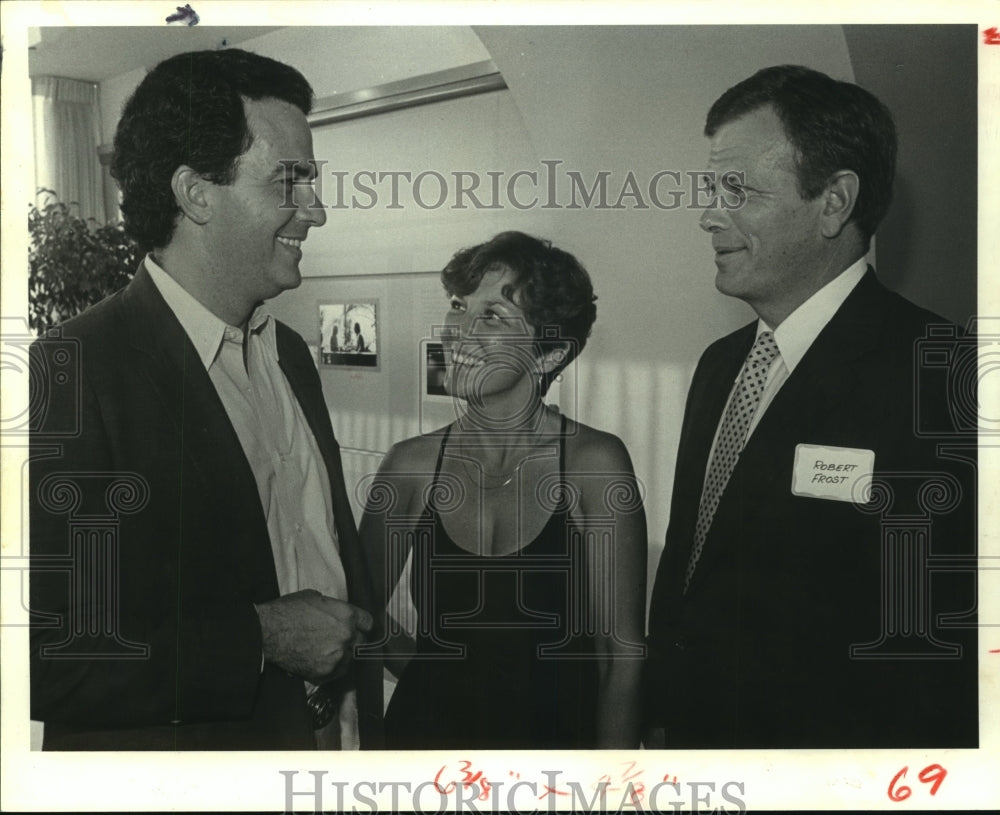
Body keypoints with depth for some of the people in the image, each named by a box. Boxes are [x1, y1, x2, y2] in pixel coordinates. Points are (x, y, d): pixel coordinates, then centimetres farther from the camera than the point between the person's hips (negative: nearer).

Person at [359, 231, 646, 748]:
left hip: (557, 727, -1)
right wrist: (426, 669, -4)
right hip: (427, 725, 2)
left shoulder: (594, 463, -14)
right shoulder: (412, 464, -8)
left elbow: (623, 653, -12)